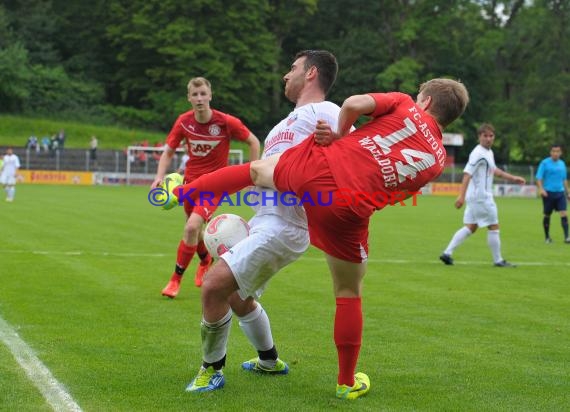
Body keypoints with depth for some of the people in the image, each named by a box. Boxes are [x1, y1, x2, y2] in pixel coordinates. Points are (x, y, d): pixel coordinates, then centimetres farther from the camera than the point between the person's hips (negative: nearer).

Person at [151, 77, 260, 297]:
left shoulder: (226, 122, -17)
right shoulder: (184, 122, -8)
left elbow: (253, 142, -3)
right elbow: (168, 152, 2)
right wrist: (159, 177, -14)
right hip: (191, 180, 5)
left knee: (192, 227, -21)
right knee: (193, 228, 18)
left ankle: (176, 279, -7)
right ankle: (205, 260, 52)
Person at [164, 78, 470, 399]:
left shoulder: (404, 104, 11)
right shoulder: (437, 160, 15)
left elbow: (354, 103, -5)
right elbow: (392, 192, 13)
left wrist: (340, 135, 16)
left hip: (317, 167, 0)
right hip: (347, 213, 0)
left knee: (255, 170, 33)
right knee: (349, 295, 17)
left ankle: (181, 192, 46)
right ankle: (347, 382, 27)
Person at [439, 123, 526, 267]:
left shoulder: (489, 152, 14)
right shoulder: (478, 154, -17)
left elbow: (493, 170, 31)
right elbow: (467, 174, -25)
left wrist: (512, 178, 31)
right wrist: (461, 196, -32)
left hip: (475, 197, 10)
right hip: (481, 197, -10)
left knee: (471, 227, 10)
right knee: (493, 227, 0)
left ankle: (447, 253, 5)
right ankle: (498, 260, 10)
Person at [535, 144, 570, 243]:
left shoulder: (562, 164, 12)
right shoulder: (545, 163, -3)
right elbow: (539, 178, -6)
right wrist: (541, 189, -21)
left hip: (560, 193, 3)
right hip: (548, 193, -3)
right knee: (547, 215, 7)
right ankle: (547, 237, 22)